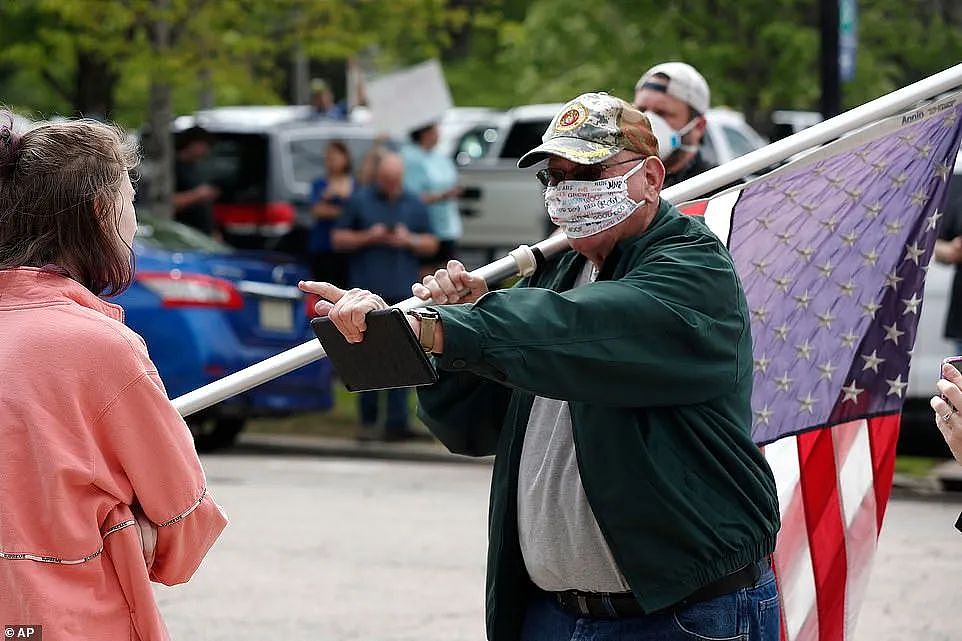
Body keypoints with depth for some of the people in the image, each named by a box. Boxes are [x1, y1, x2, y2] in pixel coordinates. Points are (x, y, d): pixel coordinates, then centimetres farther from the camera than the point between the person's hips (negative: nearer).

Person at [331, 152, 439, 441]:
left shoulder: (415, 205, 13)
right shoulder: (360, 201, 7)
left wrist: (410, 241, -5)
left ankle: (397, 422, -5)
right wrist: (367, 237, -9)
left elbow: (432, 244, 15)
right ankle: (368, 420, 9)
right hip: (368, 292, -1)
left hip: (403, 292, 1)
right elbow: (338, 238, 7)